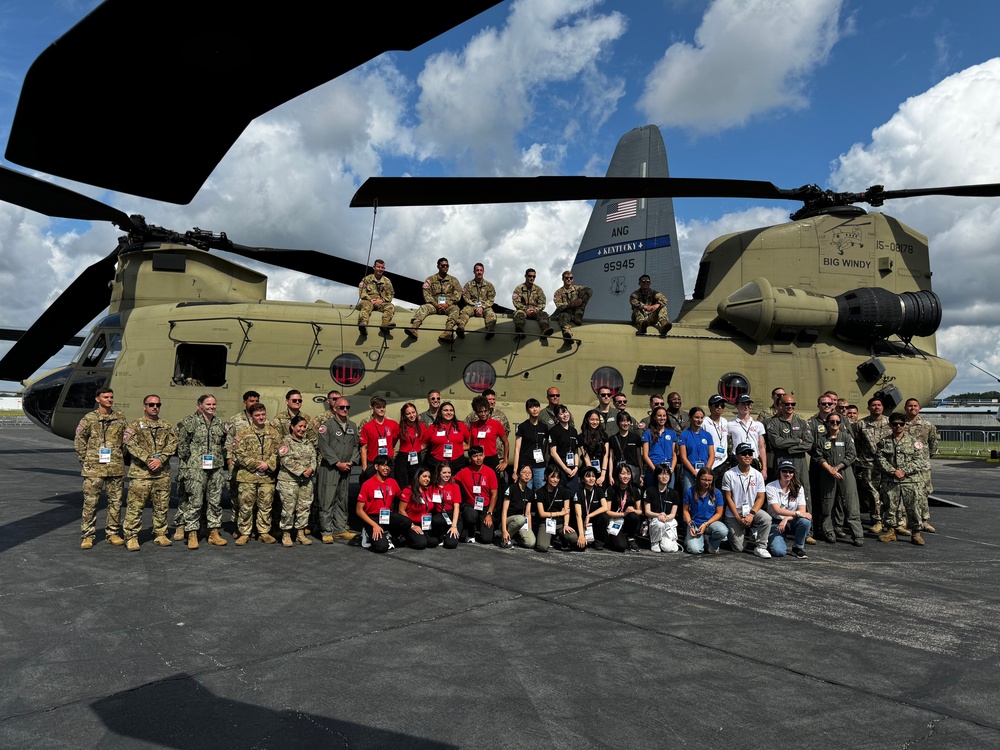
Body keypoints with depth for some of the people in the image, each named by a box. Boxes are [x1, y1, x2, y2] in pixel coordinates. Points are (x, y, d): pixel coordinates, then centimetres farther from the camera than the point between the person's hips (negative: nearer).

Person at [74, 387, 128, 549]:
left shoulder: (120, 418, 7)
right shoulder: (89, 418, 0)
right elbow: (79, 441, 4)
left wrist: (120, 459, 8)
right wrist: (85, 461, 0)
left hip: (116, 468, 2)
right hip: (94, 469, -2)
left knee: (115, 502, 7)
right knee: (90, 502, 0)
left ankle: (112, 534, 17)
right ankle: (87, 537, 9)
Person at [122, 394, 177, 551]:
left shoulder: (167, 426, 13)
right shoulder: (134, 425, 3)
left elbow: (173, 444, 2)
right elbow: (130, 444, -9)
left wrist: (161, 459, -13)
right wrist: (148, 459, -18)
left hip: (162, 473, 4)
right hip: (140, 473, -3)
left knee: (162, 506, 9)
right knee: (135, 506, -4)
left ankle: (160, 535, 20)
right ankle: (131, 537, 5)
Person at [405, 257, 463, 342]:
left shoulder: (453, 280, 14)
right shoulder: (431, 279, 13)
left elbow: (458, 294, 3)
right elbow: (426, 293, 2)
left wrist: (447, 304, -13)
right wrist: (435, 304, -14)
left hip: (448, 305, -1)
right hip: (434, 305, 1)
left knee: (455, 309, -34)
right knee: (423, 307, -29)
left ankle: (448, 332, -60)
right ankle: (413, 328, -55)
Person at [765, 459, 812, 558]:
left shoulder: (798, 487, 0)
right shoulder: (771, 487, -10)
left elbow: (802, 510, -9)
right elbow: (777, 510, -19)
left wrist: (787, 518, -25)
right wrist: (797, 513, -30)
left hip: (792, 522, 3)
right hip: (776, 522, -3)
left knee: (805, 521, -32)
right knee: (779, 552, -26)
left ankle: (798, 548, -6)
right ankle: (772, 542, 13)